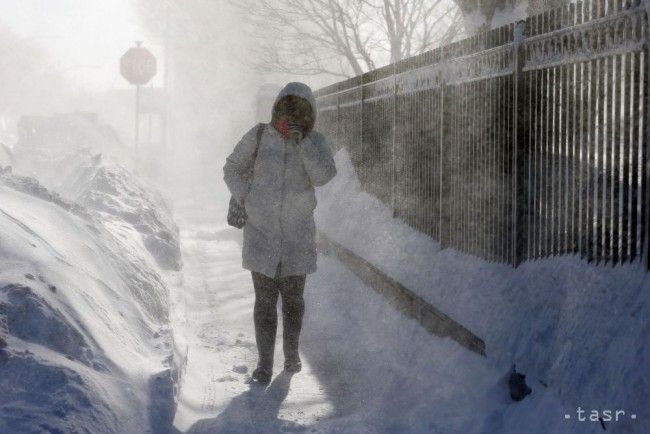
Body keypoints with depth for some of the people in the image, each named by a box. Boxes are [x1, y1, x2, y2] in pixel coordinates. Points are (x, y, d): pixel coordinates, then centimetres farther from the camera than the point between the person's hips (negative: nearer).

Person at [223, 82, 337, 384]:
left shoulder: (315, 142, -5)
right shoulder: (259, 135, -6)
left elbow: (322, 176, -22)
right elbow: (232, 169, 5)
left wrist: (301, 139, -25)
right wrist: (245, 202, -6)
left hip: (297, 233, 1)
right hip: (261, 231, -1)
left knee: (293, 296, 11)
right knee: (265, 299, -2)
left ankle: (291, 353, 33)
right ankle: (265, 363, 9)